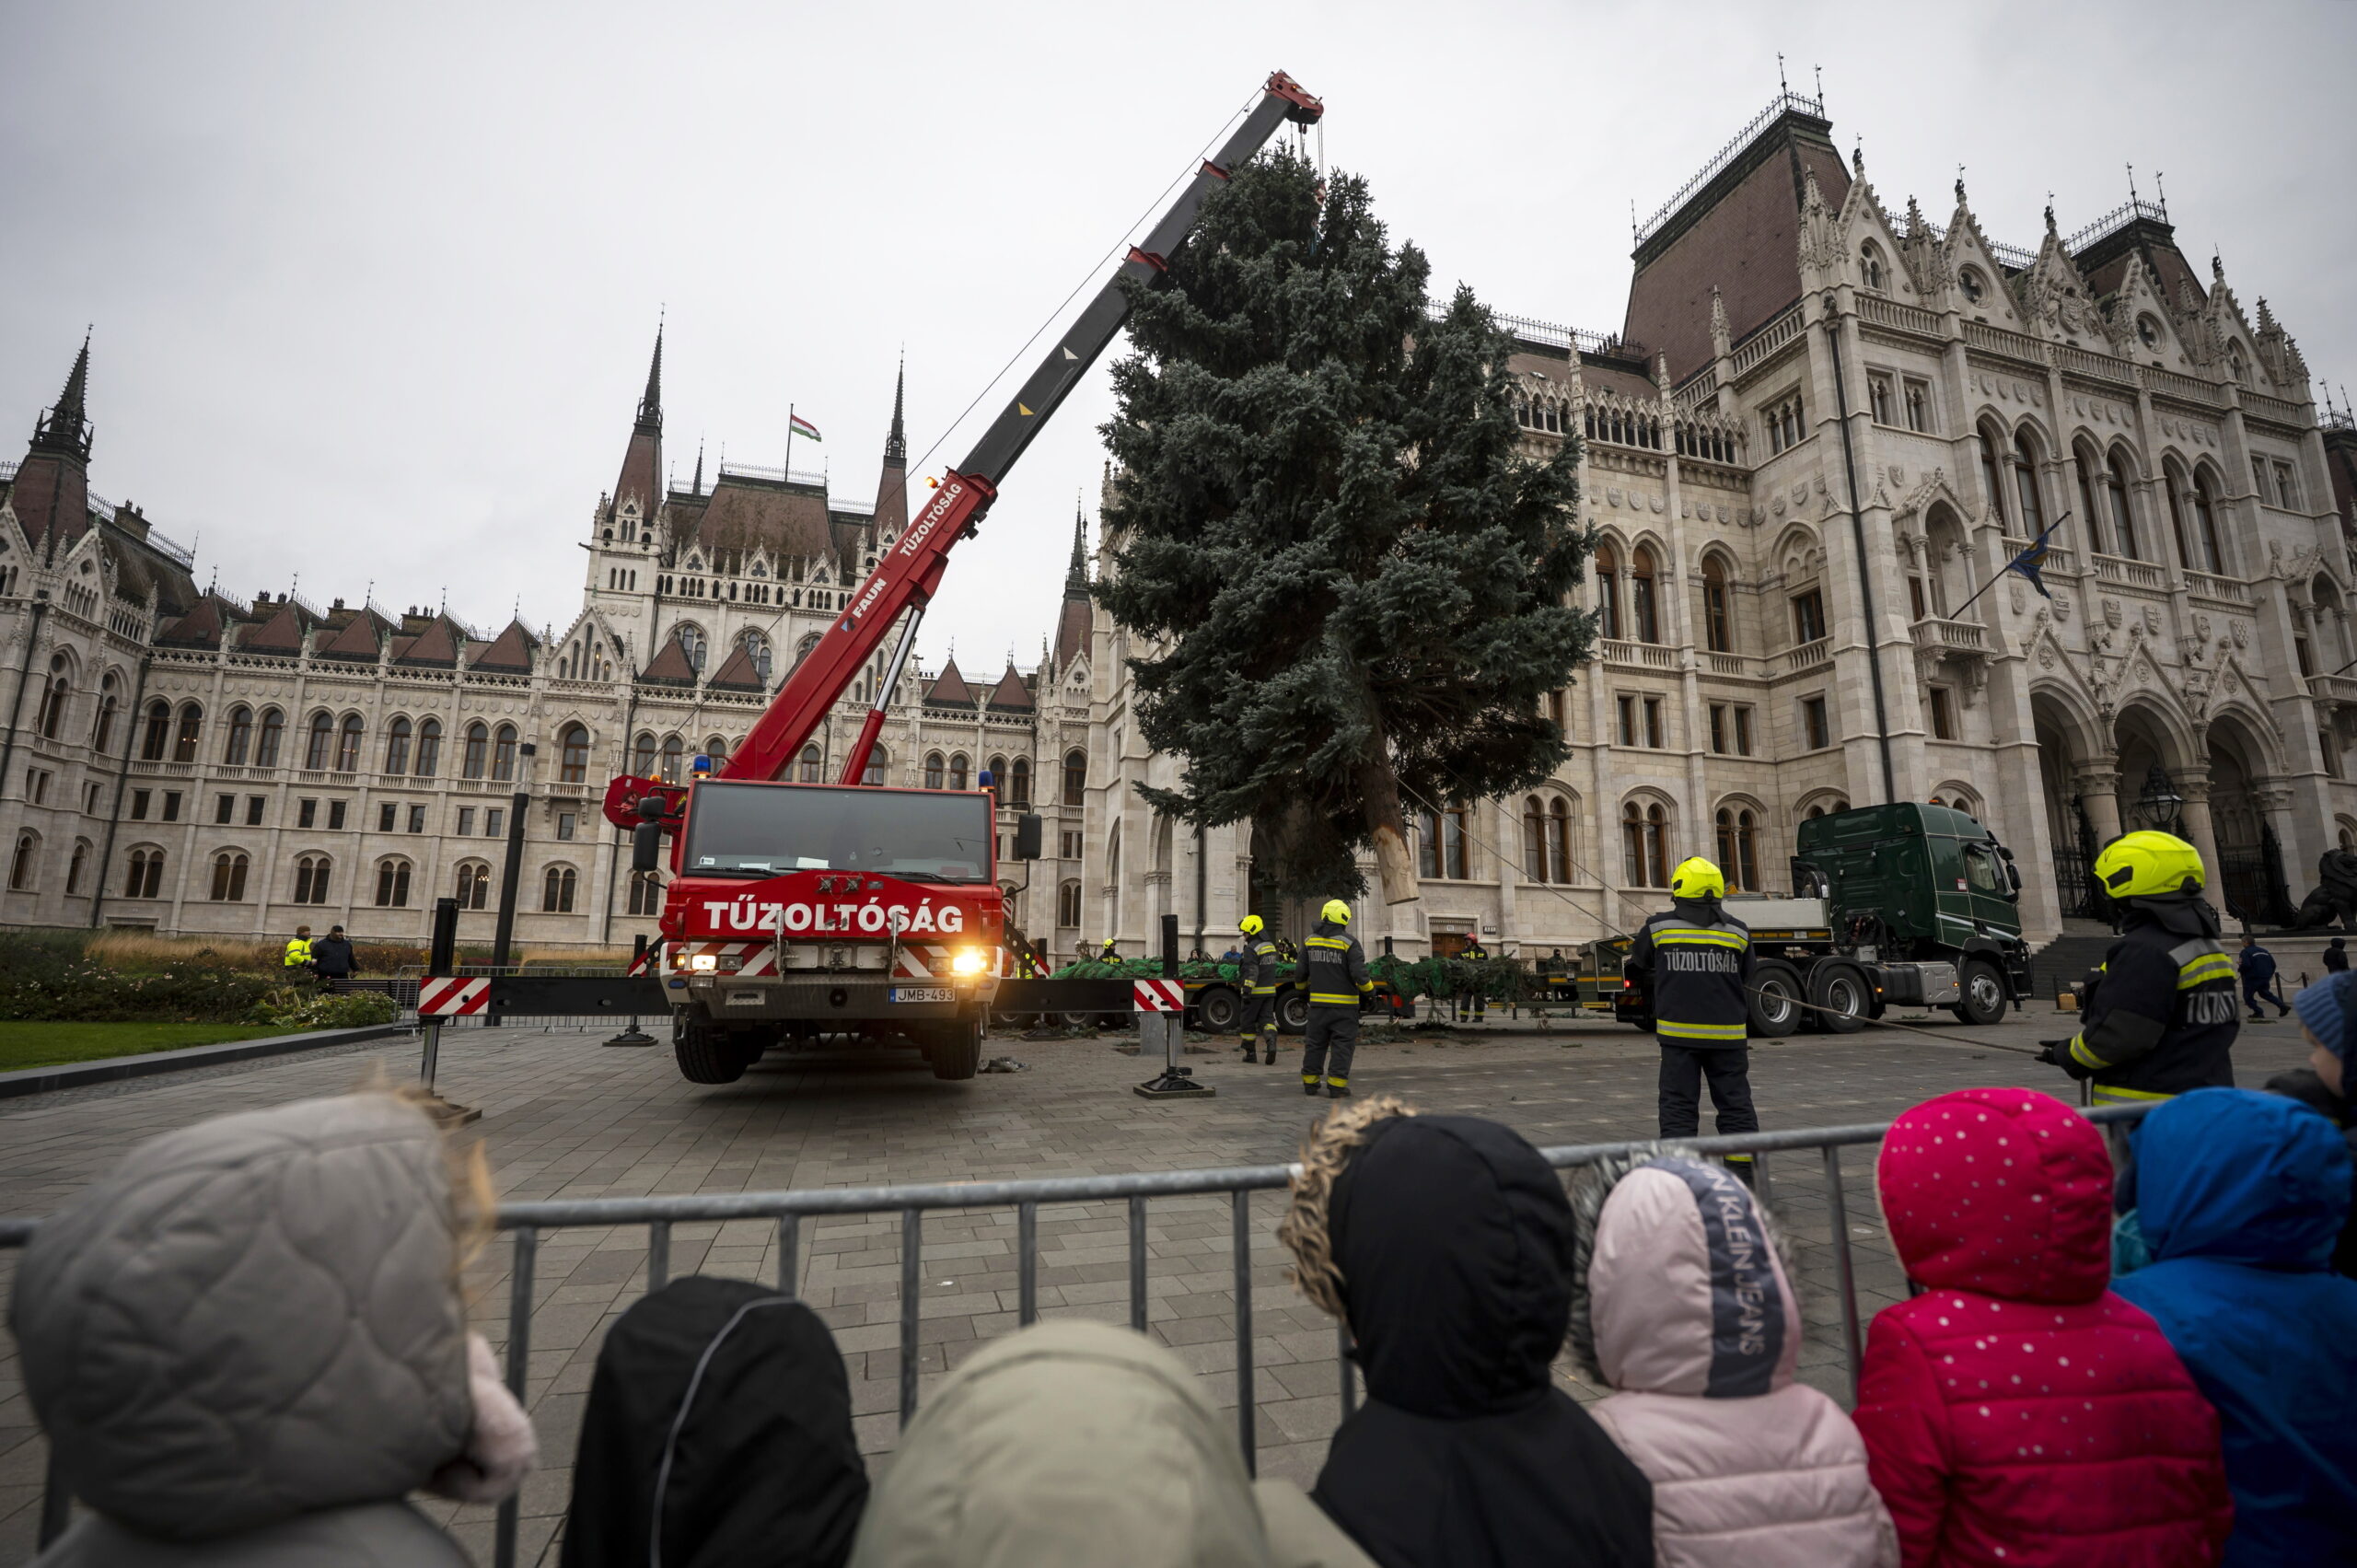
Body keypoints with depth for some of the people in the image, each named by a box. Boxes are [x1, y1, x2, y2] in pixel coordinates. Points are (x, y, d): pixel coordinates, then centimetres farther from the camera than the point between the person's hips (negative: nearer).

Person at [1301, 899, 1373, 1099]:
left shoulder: (1310, 940, 4)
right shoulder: (1349, 942, -10)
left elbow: (1302, 971, 10)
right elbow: (1359, 973, -16)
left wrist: (1302, 989, 27)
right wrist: (1369, 989, 2)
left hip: (1318, 1001, 4)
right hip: (1344, 1004, -4)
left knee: (1315, 1043, 13)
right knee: (1342, 1045, 1)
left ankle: (1309, 1083, 18)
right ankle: (1336, 1087, -1)